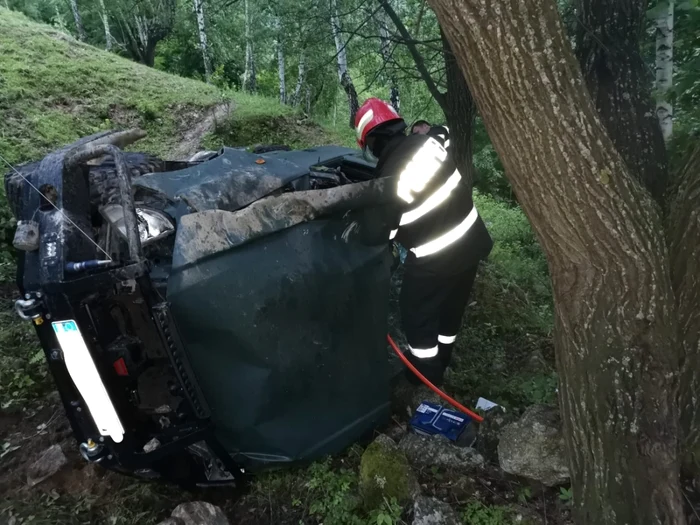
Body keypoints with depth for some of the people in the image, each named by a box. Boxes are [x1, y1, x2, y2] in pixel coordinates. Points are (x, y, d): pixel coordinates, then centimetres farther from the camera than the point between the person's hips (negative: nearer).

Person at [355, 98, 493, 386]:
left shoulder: (390, 179, -24)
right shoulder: (427, 141, -7)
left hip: (435, 258, -8)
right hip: (471, 240, 8)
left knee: (417, 314, 14)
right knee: (450, 307, 24)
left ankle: (425, 378, 29)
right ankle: (440, 363, 46)